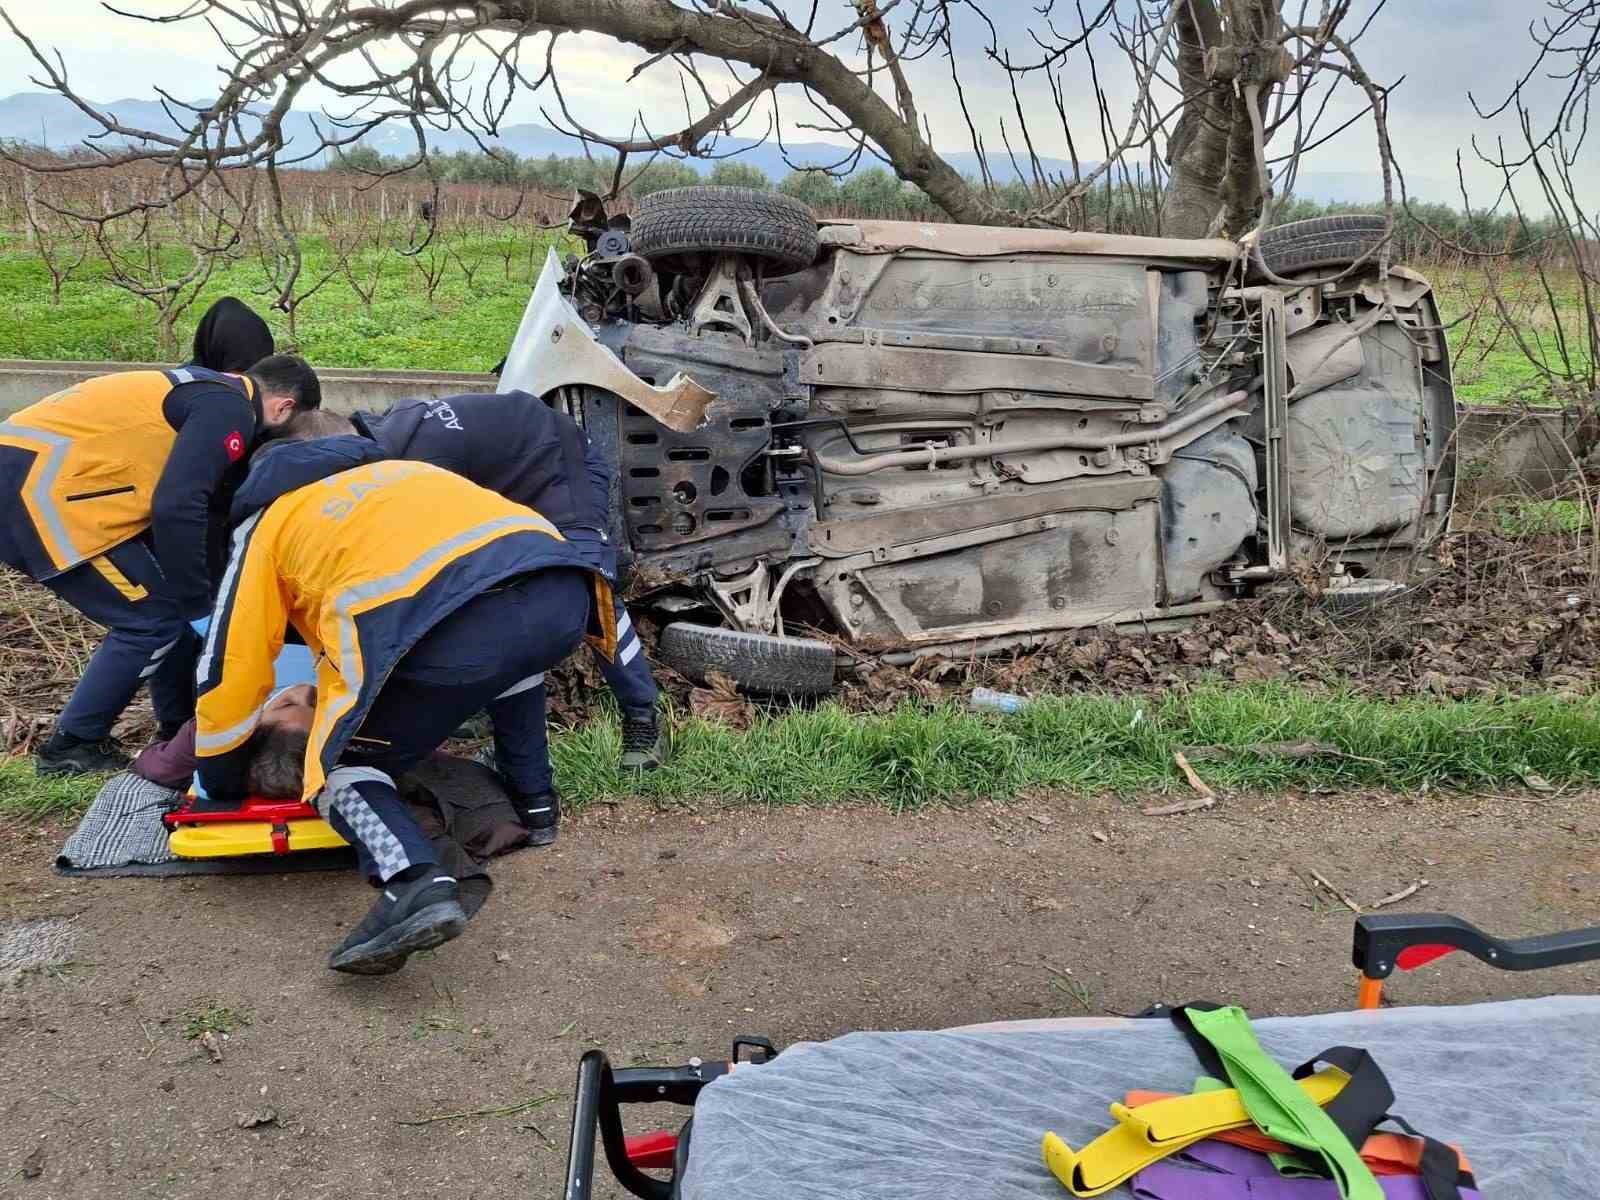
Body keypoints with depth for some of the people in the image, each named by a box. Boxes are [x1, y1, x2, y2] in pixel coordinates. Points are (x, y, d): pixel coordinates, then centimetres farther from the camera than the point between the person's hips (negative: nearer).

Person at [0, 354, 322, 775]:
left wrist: (196, 595, 23)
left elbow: (205, 502, 21)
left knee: (171, 601, 15)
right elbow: (177, 508, -23)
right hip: (38, 486, -10)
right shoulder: (229, 411, -11)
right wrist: (199, 605, -13)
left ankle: (181, 728, 24)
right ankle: (72, 745, 9)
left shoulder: (212, 394, 19)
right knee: (153, 618, -3)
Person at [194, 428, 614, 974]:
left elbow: (226, 674, 28)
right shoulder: (390, 468, 42)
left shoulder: (265, 524, 27)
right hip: (563, 592, 6)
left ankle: (416, 885, -10)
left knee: (343, 767, 15)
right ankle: (530, 798, 38)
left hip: (456, 626, -6)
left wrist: (222, 790, 43)